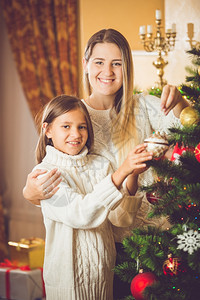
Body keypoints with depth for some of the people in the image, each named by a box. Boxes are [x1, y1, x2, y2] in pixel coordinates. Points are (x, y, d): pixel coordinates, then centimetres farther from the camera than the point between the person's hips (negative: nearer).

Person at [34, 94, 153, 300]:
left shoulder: (101, 165, 2)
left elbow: (121, 217, -7)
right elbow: (81, 214, -27)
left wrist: (132, 177, -21)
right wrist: (121, 172, -32)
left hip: (104, 268, 4)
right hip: (68, 273, -4)